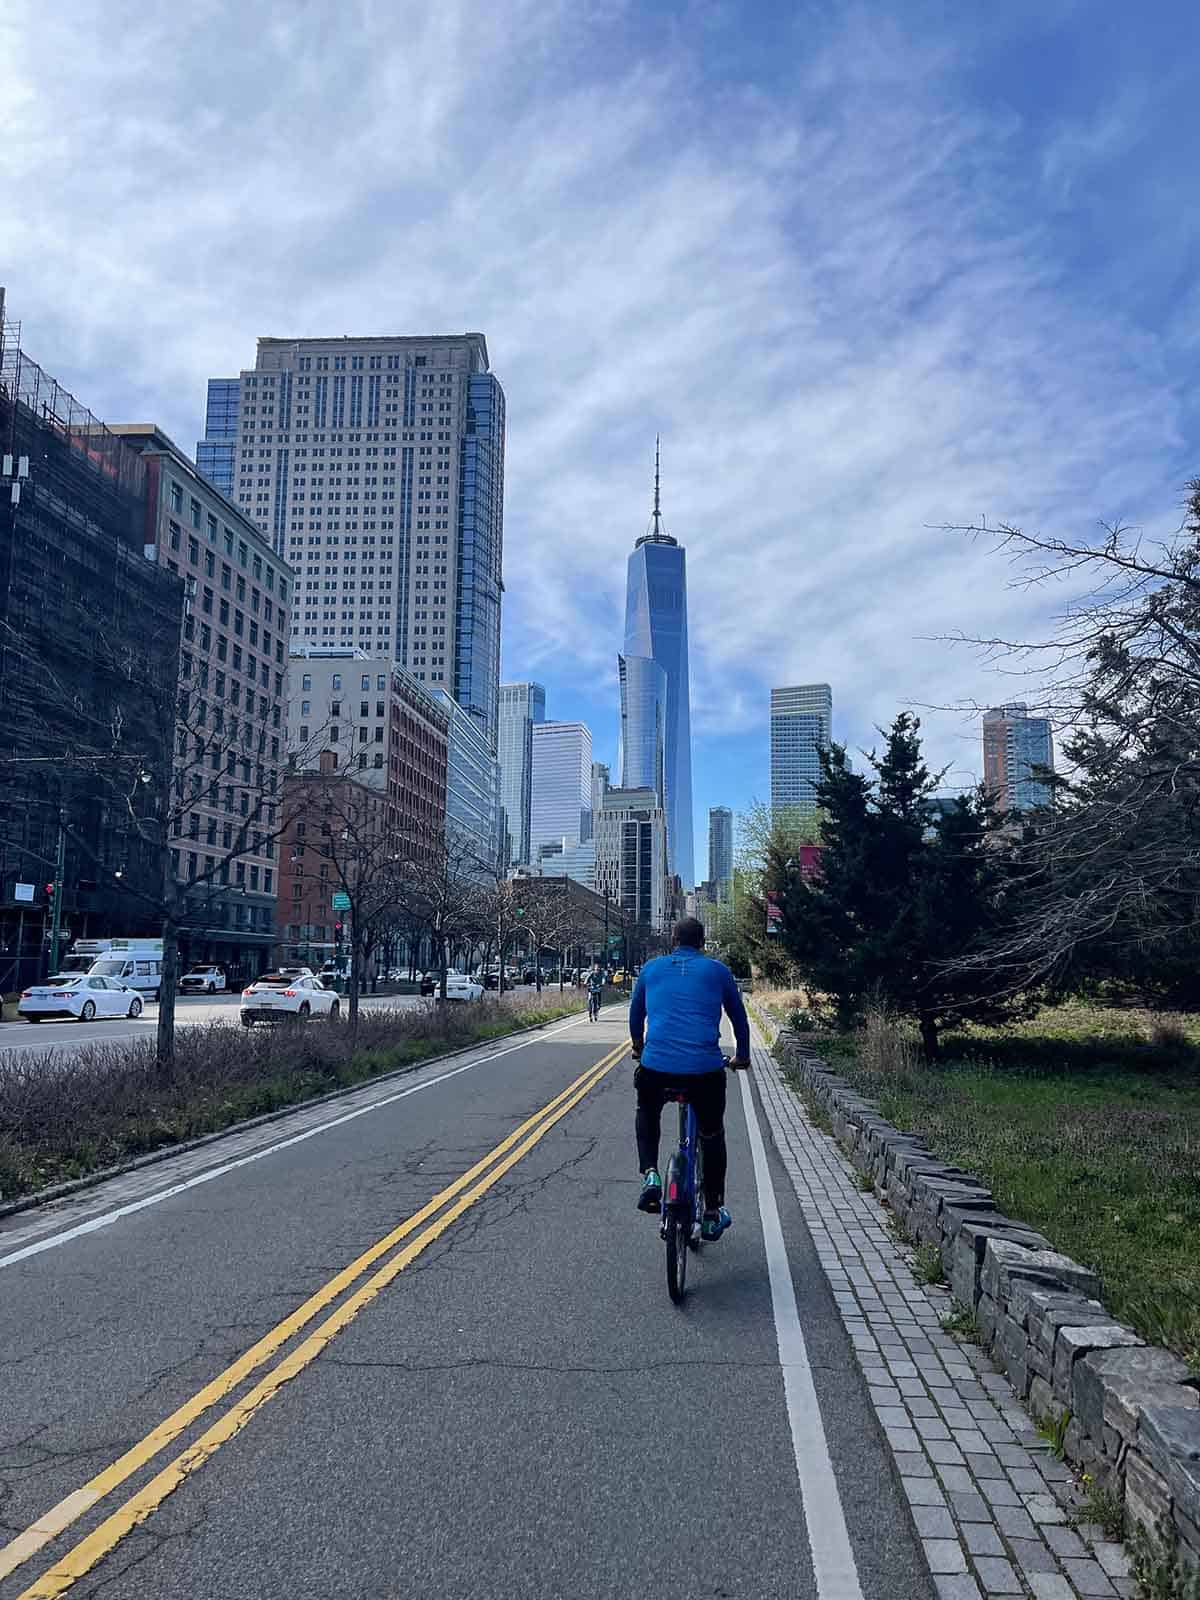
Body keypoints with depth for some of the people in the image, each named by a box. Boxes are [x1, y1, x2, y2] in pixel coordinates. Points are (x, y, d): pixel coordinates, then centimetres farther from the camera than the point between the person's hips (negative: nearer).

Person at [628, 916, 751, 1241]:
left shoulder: (651, 968, 15)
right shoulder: (717, 970, 11)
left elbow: (635, 1014, 27)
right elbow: (738, 1017, 21)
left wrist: (639, 1049, 45)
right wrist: (742, 1056, 38)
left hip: (655, 1067, 1)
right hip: (705, 1068, -1)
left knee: (647, 1114, 32)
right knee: (712, 1135, 23)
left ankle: (649, 1175, 11)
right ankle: (712, 1214, 28)